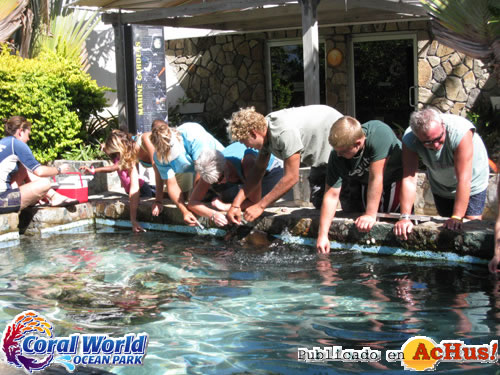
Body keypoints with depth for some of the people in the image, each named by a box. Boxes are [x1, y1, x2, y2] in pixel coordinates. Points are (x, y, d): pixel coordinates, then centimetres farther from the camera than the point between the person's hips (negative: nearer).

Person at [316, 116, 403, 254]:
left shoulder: (378, 134, -43)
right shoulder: (336, 156, -28)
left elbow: (376, 177, -39)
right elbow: (332, 194, -27)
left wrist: (371, 215, -35)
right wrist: (322, 234, -31)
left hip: (397, 174, -4)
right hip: (365, 181, 4)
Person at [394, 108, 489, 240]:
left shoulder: (460, 132, -41)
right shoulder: (409, 139, -31)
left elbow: (463, 179, -39)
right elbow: (409, 179, -32)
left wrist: (457, 217, -39)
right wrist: (405, 217, -39)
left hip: (472, 183, -3)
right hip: (440, 184, 3)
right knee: (447, 228, 12)